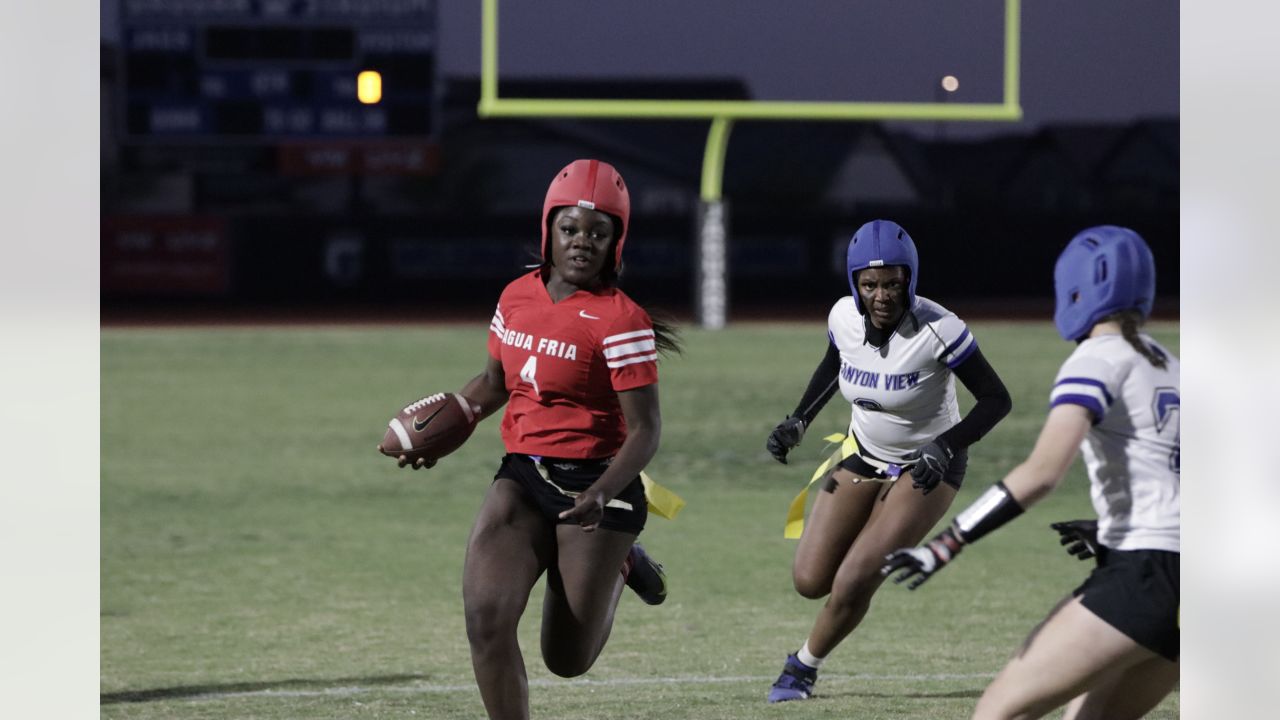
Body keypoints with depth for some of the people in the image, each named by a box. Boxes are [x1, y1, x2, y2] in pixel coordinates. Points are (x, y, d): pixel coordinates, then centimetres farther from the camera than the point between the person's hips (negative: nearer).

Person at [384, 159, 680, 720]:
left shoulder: (620, 321, -15)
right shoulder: (517, 297, 5)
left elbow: (645, 431, -16)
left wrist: (602, 494, -32)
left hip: (593, 485, -5)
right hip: (522, 478, 5)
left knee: (567, 659, 6)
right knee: (486, 616, -17)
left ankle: (619, 566, 36)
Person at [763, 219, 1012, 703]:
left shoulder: (937, 330, -29)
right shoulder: (845, 318, -14)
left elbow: (996, 399, -20)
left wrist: (945, 447, -32)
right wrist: (799, 421, -1)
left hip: (925, 468, -5)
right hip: (863, 456, 5)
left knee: (852, 584, -14)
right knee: (811, 581, 2)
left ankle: (805, 665, 14)